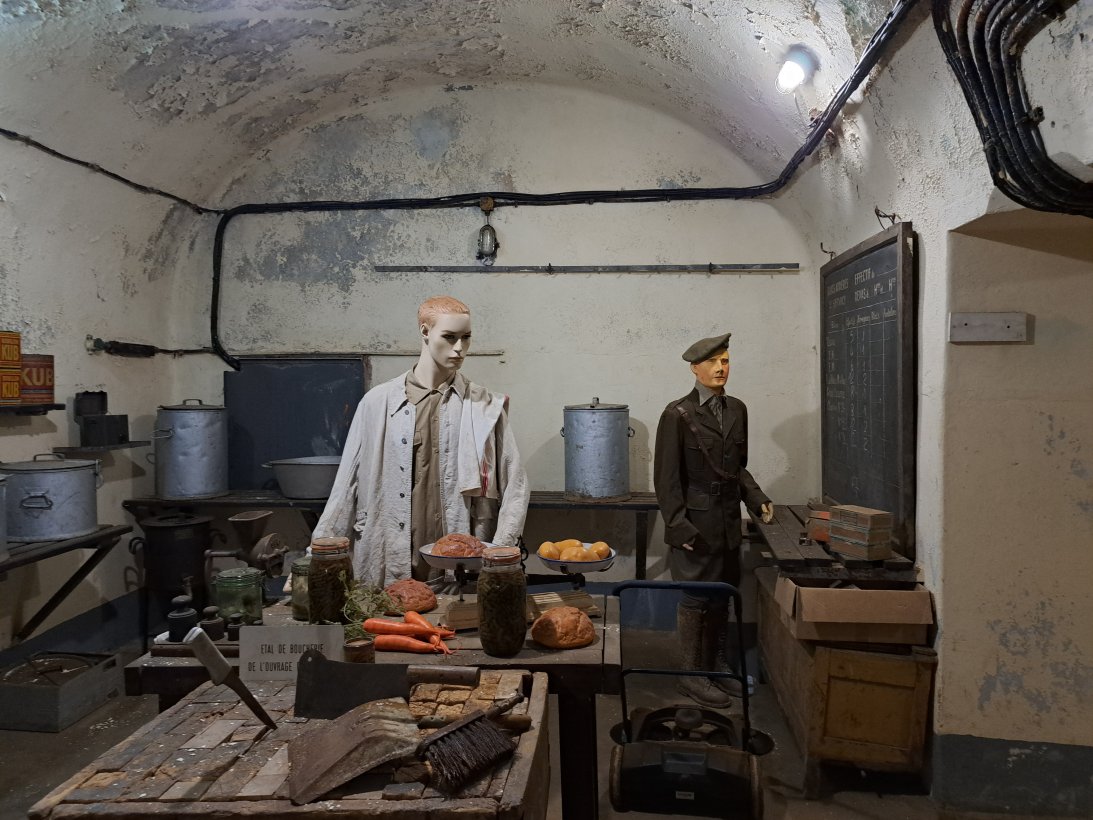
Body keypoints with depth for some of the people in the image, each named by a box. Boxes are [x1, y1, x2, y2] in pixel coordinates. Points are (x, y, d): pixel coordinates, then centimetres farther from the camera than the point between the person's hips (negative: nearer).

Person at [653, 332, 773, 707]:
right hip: (696, 524, -6)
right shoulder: (678, 414, -11)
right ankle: (692, 674, 19)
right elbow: (666, 477, -11)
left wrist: (756, 499, 2)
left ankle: (718, 665, 31)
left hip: (728, 522, 6)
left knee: (723, 598, 15)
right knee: (695, 601, 4)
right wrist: (679, 525, -14)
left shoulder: (737, 409, 8)